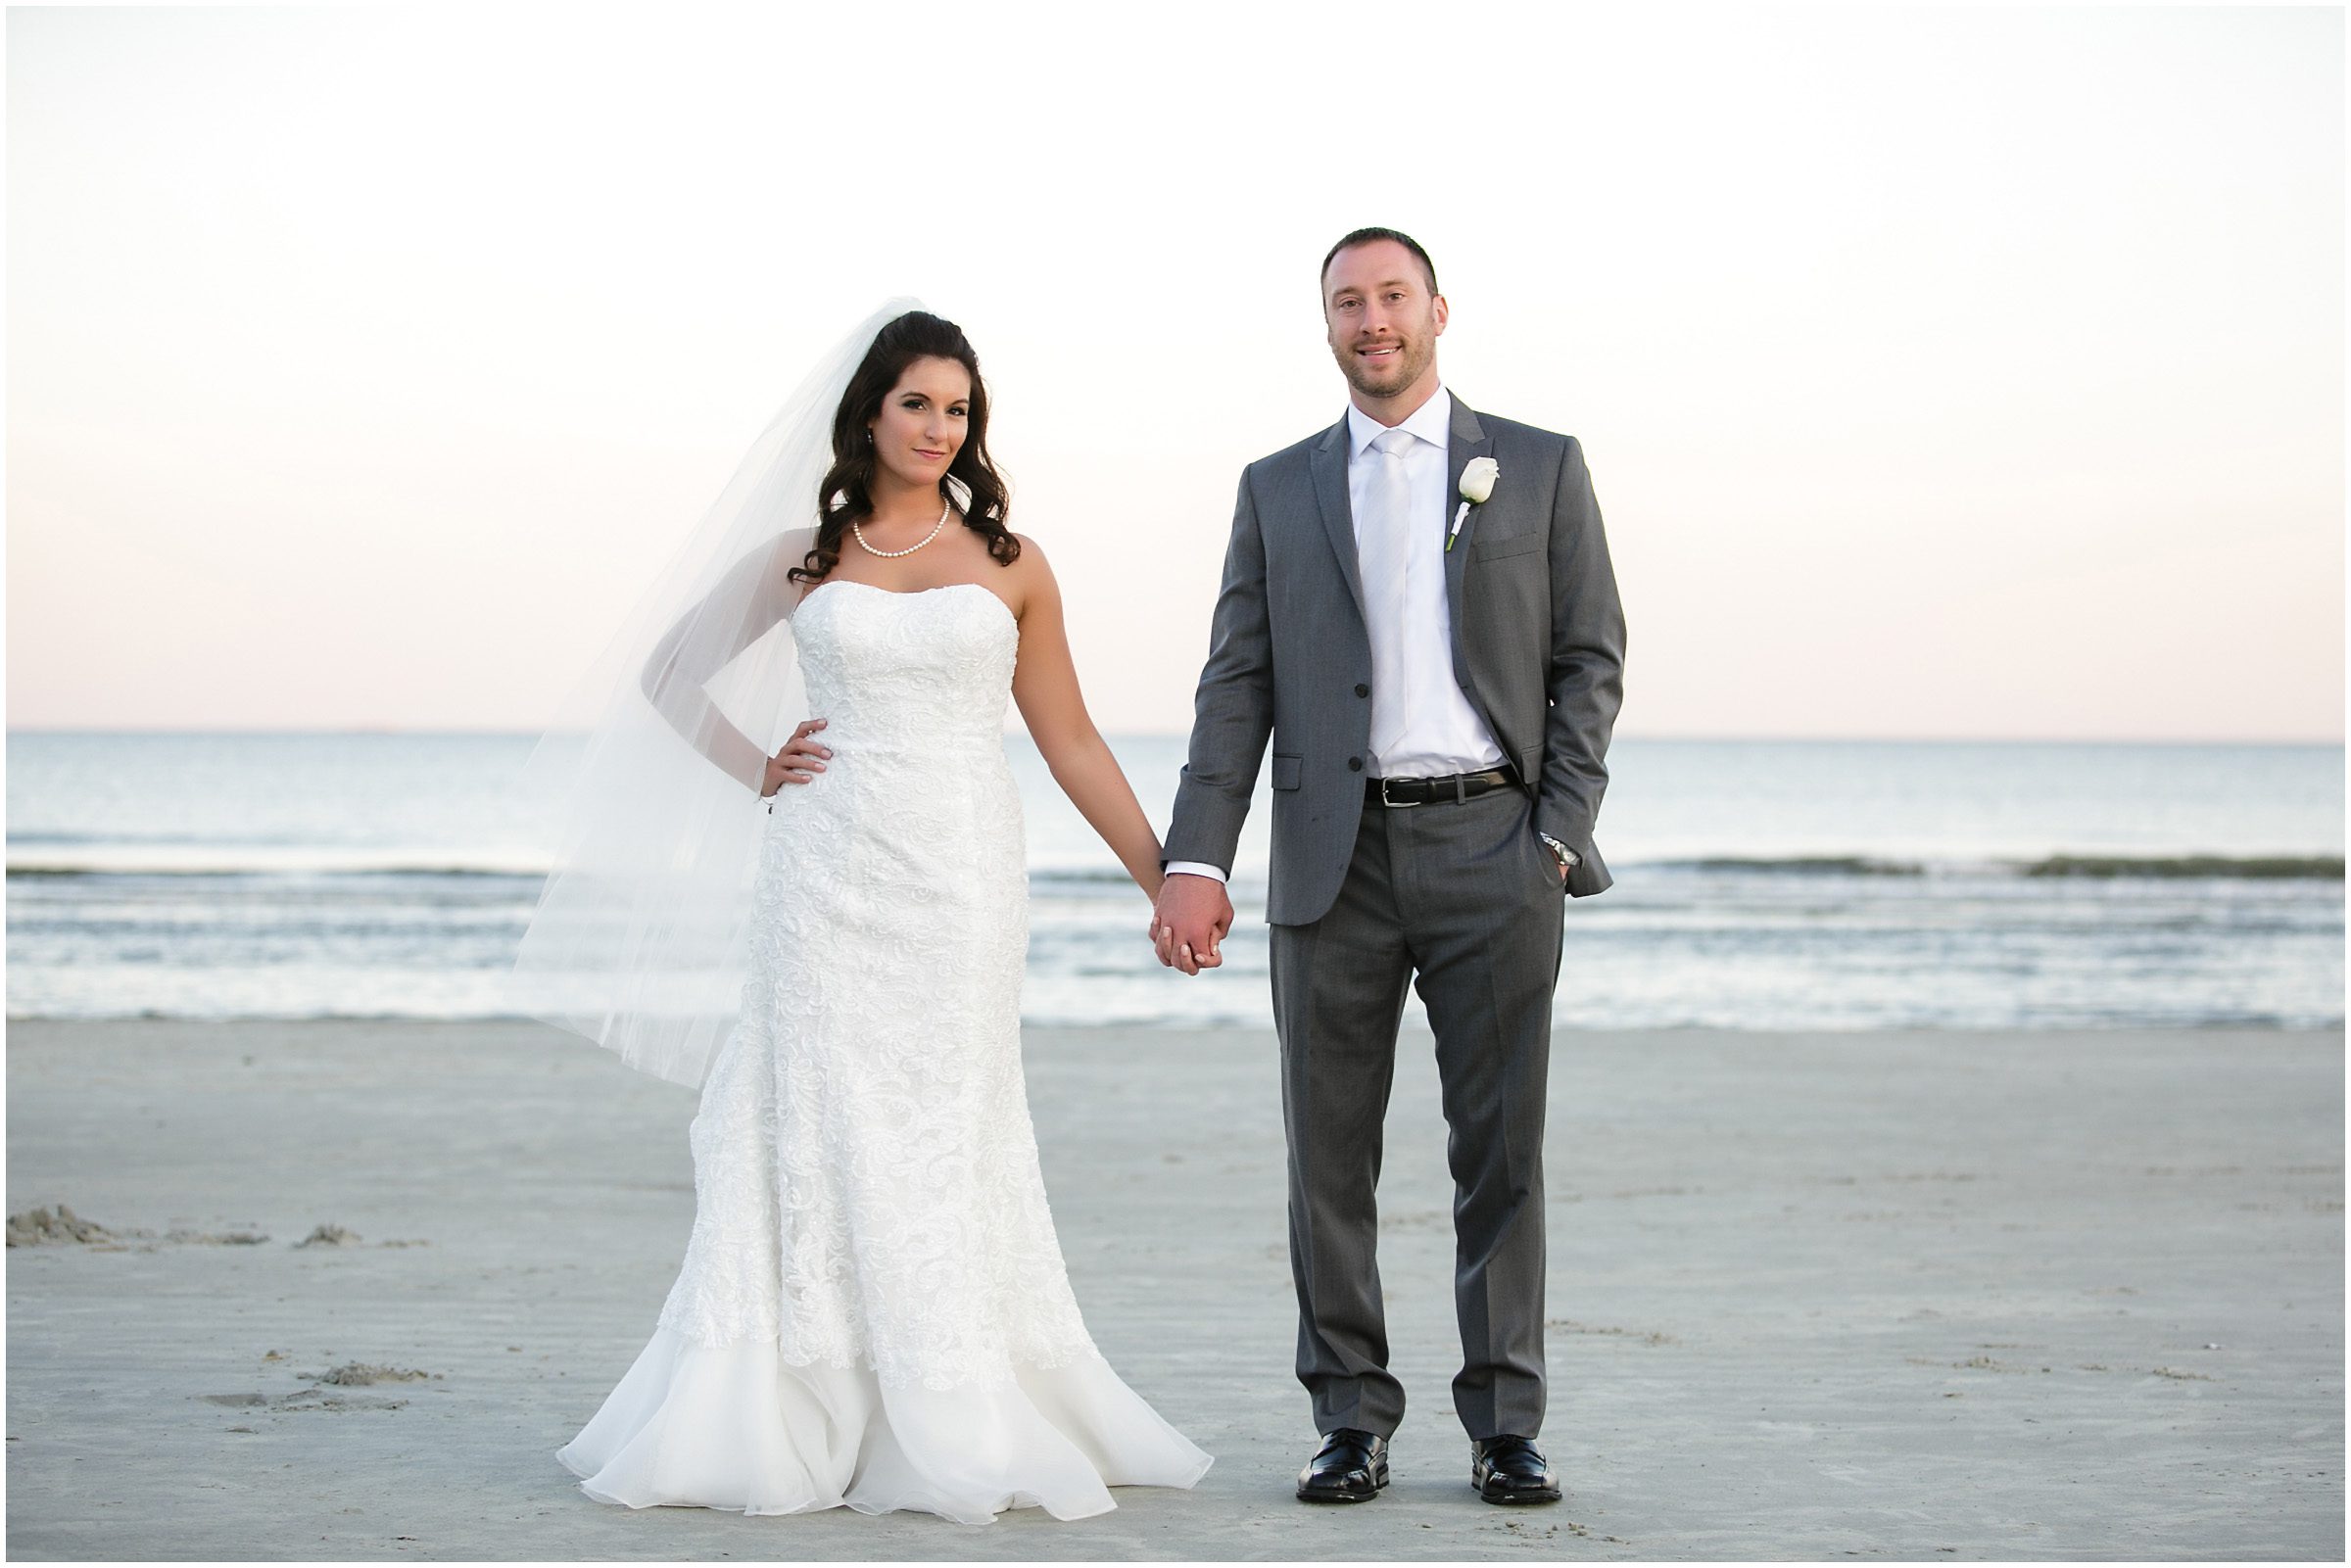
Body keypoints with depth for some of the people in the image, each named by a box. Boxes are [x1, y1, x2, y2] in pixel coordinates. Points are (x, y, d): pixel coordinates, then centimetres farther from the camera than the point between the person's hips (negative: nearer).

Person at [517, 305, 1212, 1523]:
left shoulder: (1009, 564, 9)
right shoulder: (803, 557, 9)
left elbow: (1069, 740, 11)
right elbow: (667, 675, 19)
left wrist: (1165, 880, 7)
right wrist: (755, 773, 6)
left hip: (961, 877, 0)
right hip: (829, 873, 0)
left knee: (946, 1138, 0)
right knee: (819, 1133, -2)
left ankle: (951, 1430, 7)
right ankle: (792, 1424, 2)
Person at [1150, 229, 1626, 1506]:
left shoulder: (1540, 468, 9)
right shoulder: (1278, 489, 13)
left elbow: (1590, 659, 6)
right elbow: (1237, 682, 7)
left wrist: (1560, 836, -4)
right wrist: (1195, 860, -4)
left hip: (1491, 846, -1)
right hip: (1335, 863, 1)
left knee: (1501, 1152, 1)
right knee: (1329, 1155, 3)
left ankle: (1504, 1426, 10)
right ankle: (1352, 1423, 11)